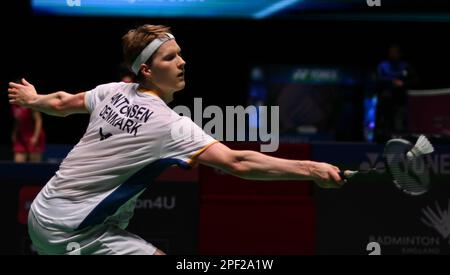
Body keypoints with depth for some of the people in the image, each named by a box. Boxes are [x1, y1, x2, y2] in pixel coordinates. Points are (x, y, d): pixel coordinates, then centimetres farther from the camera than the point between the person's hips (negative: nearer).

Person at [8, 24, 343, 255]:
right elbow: (237, 163, -31)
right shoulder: (170, 124, -22)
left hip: (43, 211, 9)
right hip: (73, 232, -9)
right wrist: (312, 169, -33)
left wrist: (33, 99, 42)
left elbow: (61, 104, 20)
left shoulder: (114, 92, 0)